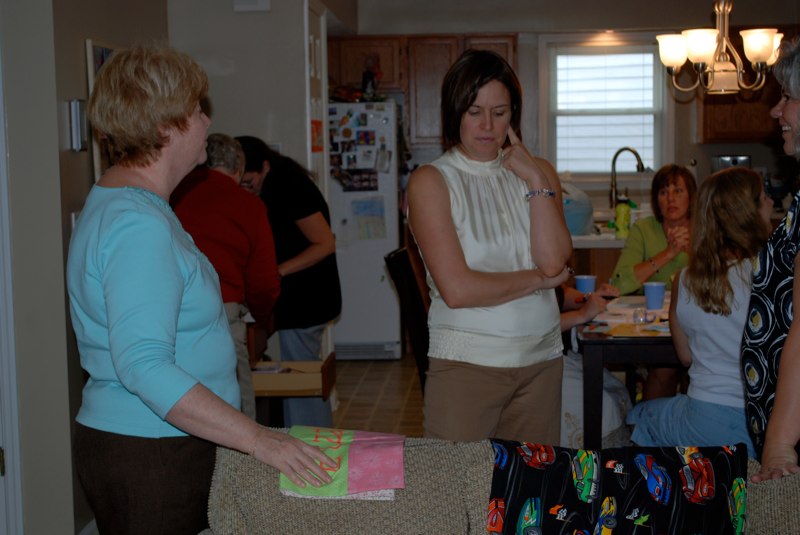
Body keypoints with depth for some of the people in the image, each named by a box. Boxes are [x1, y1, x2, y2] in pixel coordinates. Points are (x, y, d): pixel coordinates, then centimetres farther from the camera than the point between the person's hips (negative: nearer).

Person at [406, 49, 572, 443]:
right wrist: (538, 280, -5)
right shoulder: (431, 182, -5)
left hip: (541, 359, 4)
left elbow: (554, 261, -6)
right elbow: (457, 290, -15)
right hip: (465, 364, -4)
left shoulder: (537, 173, 10)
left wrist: (536, 181, -8)